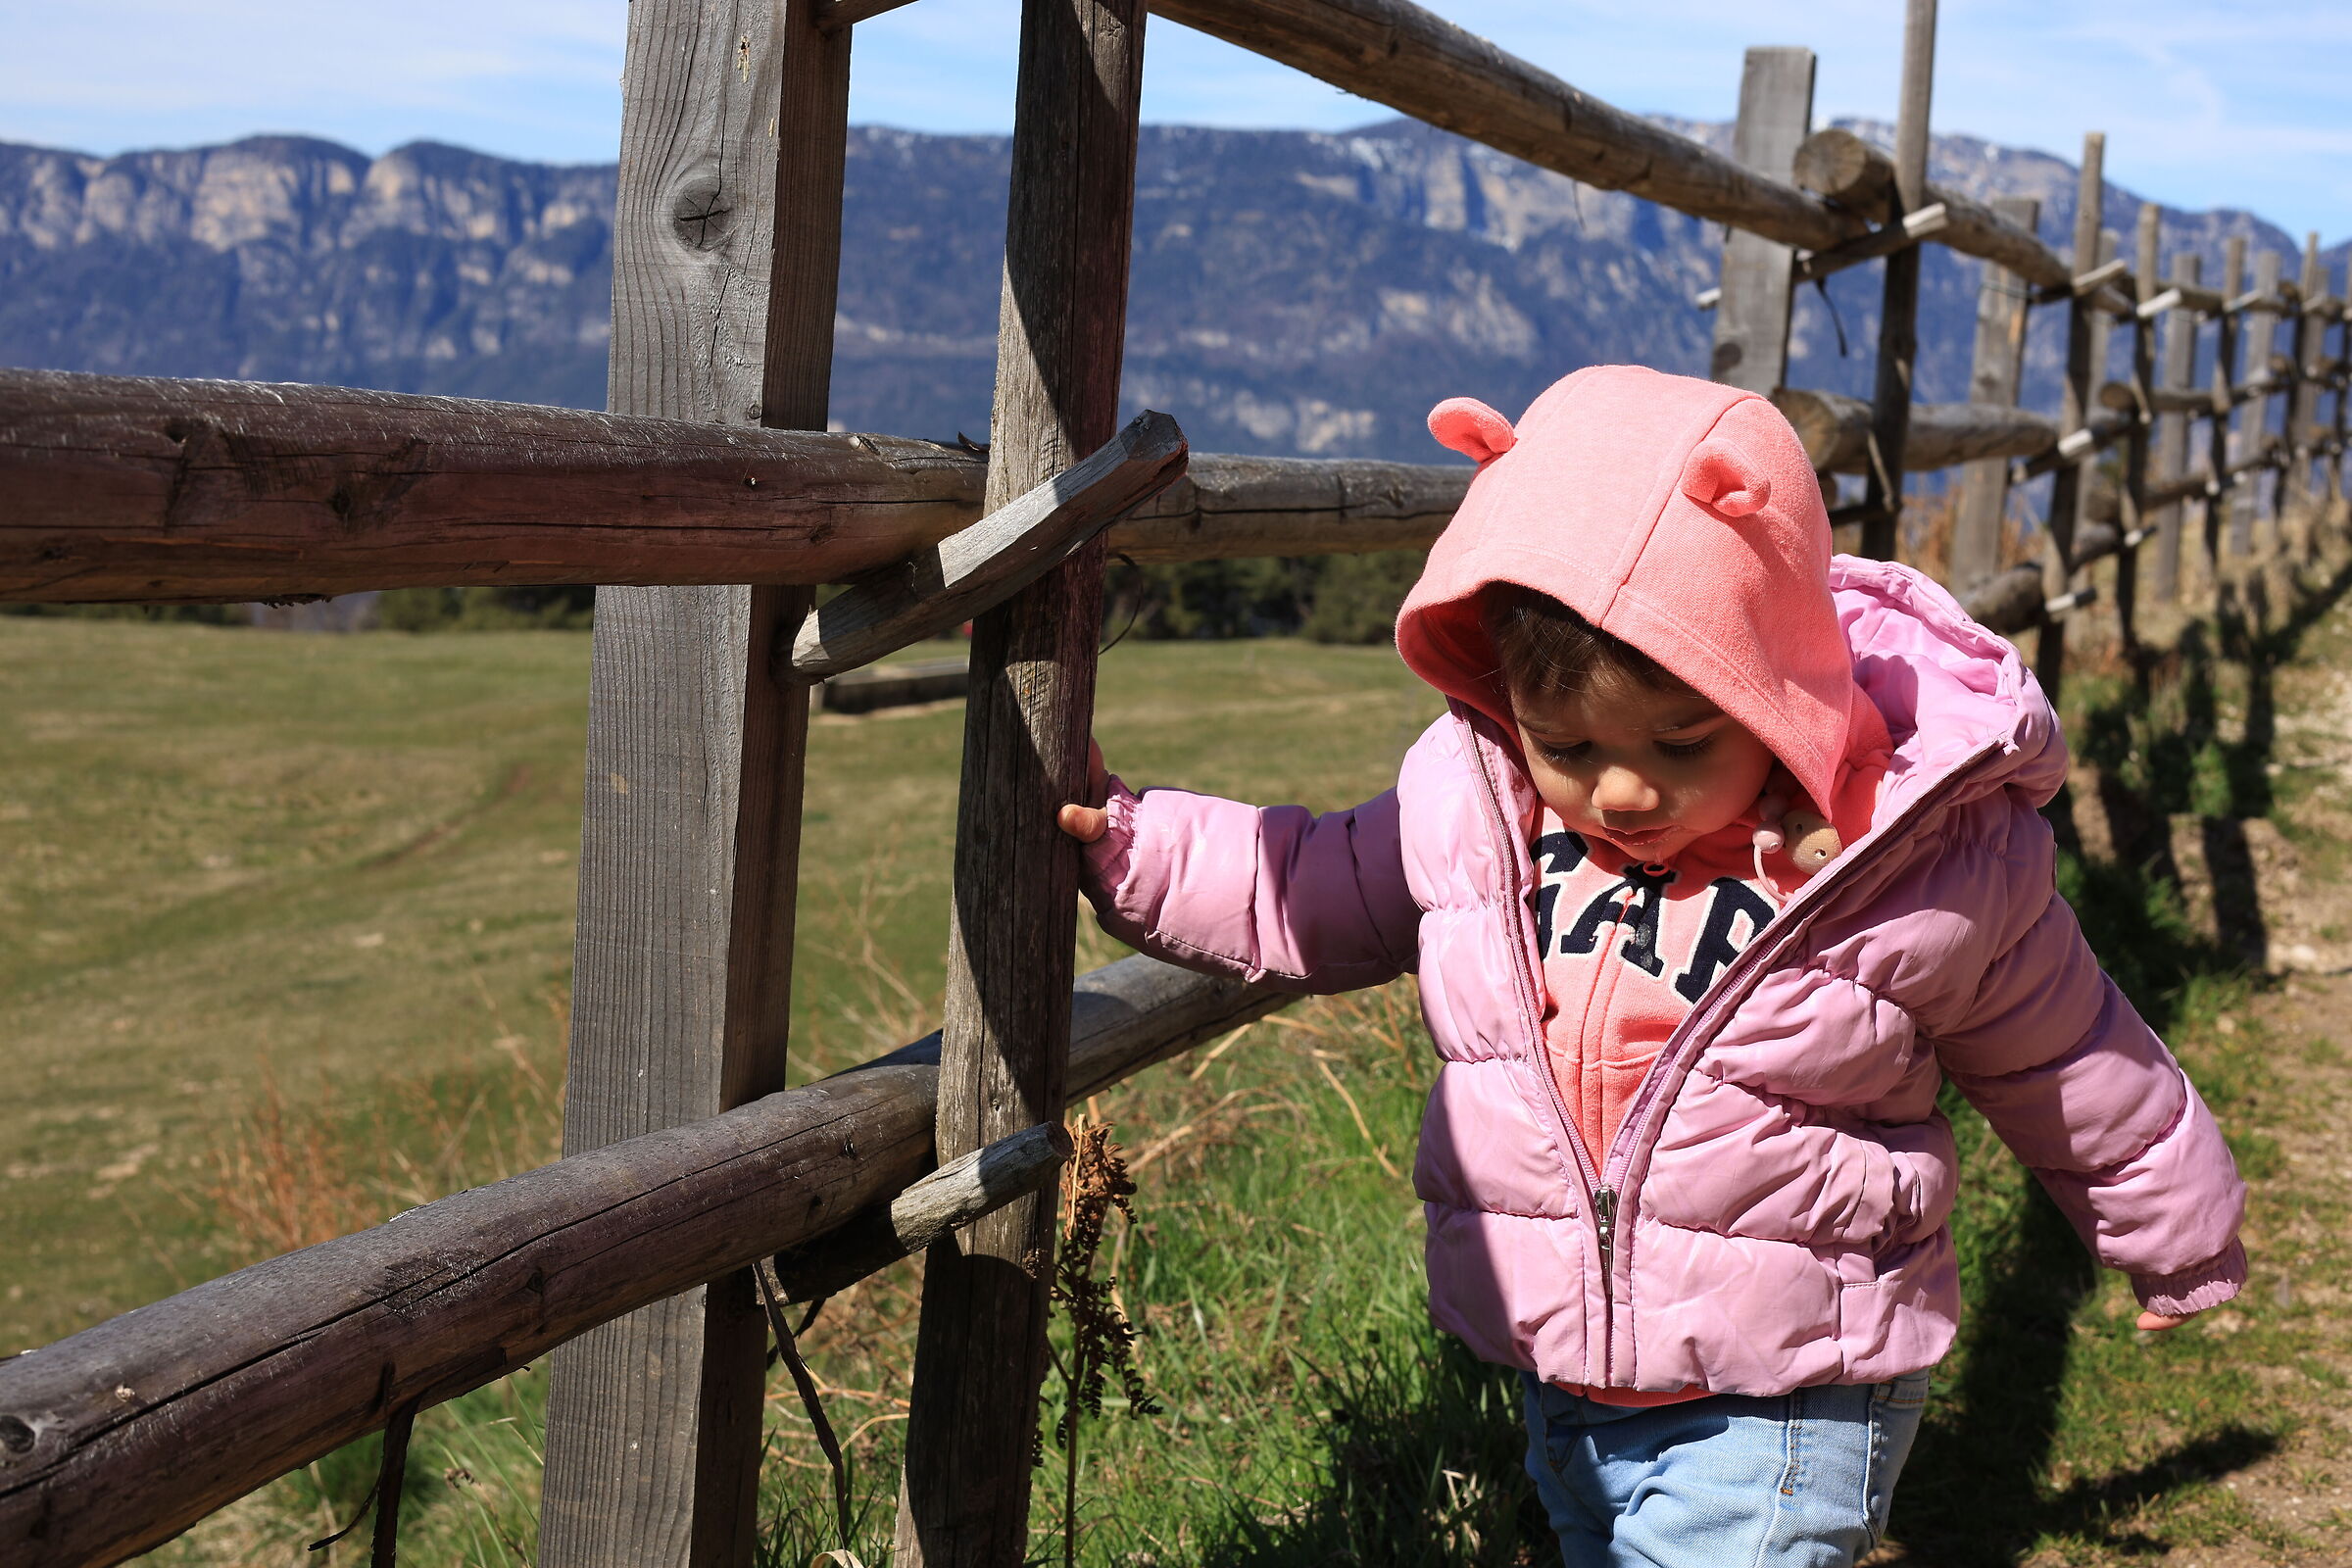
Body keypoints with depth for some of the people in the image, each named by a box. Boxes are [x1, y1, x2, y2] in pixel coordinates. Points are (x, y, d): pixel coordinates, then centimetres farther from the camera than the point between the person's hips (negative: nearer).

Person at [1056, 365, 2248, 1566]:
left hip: (1781, 1414, -5)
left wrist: (2178, 1244, 15)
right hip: (1562, 1373, 5)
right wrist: (1122, 842, 4)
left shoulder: (1926, 860, -16)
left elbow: (2070, 1074, 1)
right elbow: (1306, 898, 13)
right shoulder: (1467, 794, -7)